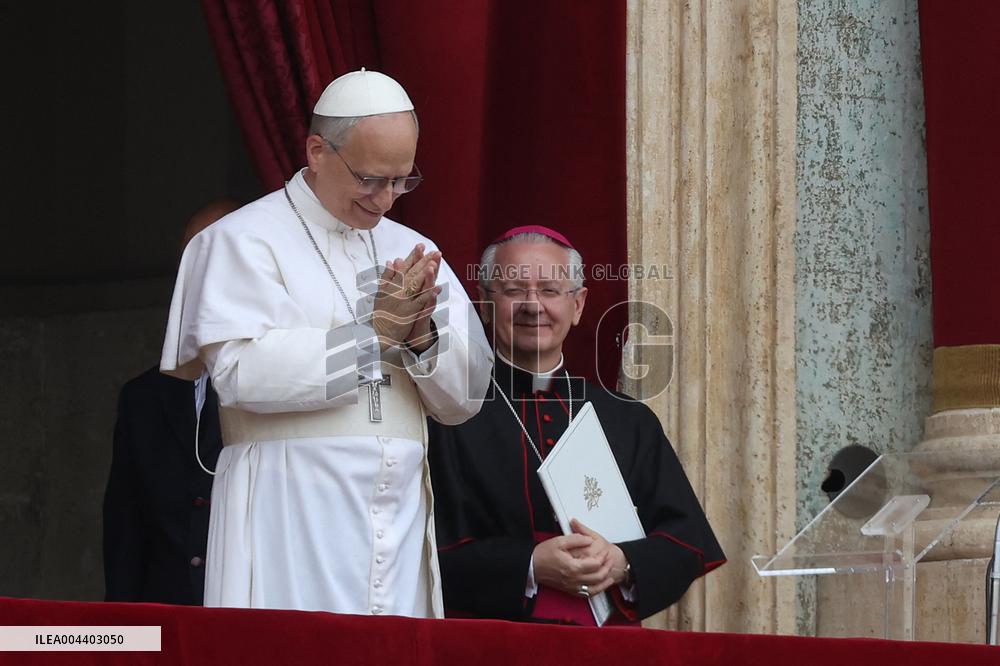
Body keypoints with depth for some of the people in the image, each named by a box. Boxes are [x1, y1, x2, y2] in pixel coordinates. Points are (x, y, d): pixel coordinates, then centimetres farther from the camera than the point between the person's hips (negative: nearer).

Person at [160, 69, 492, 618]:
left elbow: (464, 398, 13)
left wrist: (424, 335, -7)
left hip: (399, 525, 5)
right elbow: (242, 371, -16)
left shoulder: (410, 251, 17)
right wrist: (371, 333, -11)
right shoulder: (244, 239, 0)